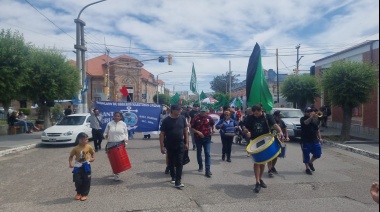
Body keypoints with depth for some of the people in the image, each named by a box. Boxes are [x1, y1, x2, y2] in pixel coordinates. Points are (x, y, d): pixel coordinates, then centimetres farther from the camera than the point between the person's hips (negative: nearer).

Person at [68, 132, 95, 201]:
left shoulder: (89, 147, -7)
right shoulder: (76, 148, -12)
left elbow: (92, 152, 11)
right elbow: (71, 156, -1)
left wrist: (93, 158, -6)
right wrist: (70, 163, -15)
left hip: (86, 166, 1)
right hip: (78, 166, -1)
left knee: (86, 181, 2)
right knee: (77, 181, 3)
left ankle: (84, 194, 17)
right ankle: (78, 193, 26)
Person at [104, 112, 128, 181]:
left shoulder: (123, 124, 5)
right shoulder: (109, 124, 7)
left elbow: (126, 133, 8)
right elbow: (105, 133, 10)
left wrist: (125, 140, -6)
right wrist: (106, 136, -12)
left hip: (120, 144, -1)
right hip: (111, 144, 1)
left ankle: (116, 172, 10)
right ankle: (115, 173, 9)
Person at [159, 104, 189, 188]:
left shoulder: (182, 118, -2)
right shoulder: (166, 120, -9)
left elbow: (185, 130, 7)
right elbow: (162, 134, -6)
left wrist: (186, 143, 4)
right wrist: (162, 146, -9)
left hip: (180, 145, 1)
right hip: (170, 145, 0)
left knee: (179, 163, -5)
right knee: (171, 163, 14)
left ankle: (177, 182, -4)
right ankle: (173, 177, 35)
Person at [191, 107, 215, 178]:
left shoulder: (209, 118, -3)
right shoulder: (196, 118, -10)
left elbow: (213, 124, 14)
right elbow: (192, 127, -6)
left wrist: (213, 129, -5)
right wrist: (198, 132, -19)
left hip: (207, 138, 1)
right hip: (198, 138, 0)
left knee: (207, 154, -6)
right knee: (199, 153, 15)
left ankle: (207, 171, -7)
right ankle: (200, 166, 36)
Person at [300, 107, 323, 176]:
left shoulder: (315, 120, 10)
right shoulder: (303, 119, -6)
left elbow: (317, 130, 17)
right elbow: (306, 122, -30)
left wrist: (320, 138, 11)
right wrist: (311, 117, -43)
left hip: (315, 140, 5)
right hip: (306, 141, -5)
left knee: (318, 153, 5)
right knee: (306, 155, 2)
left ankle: (310, 162, 31)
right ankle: (307, 168, 16)